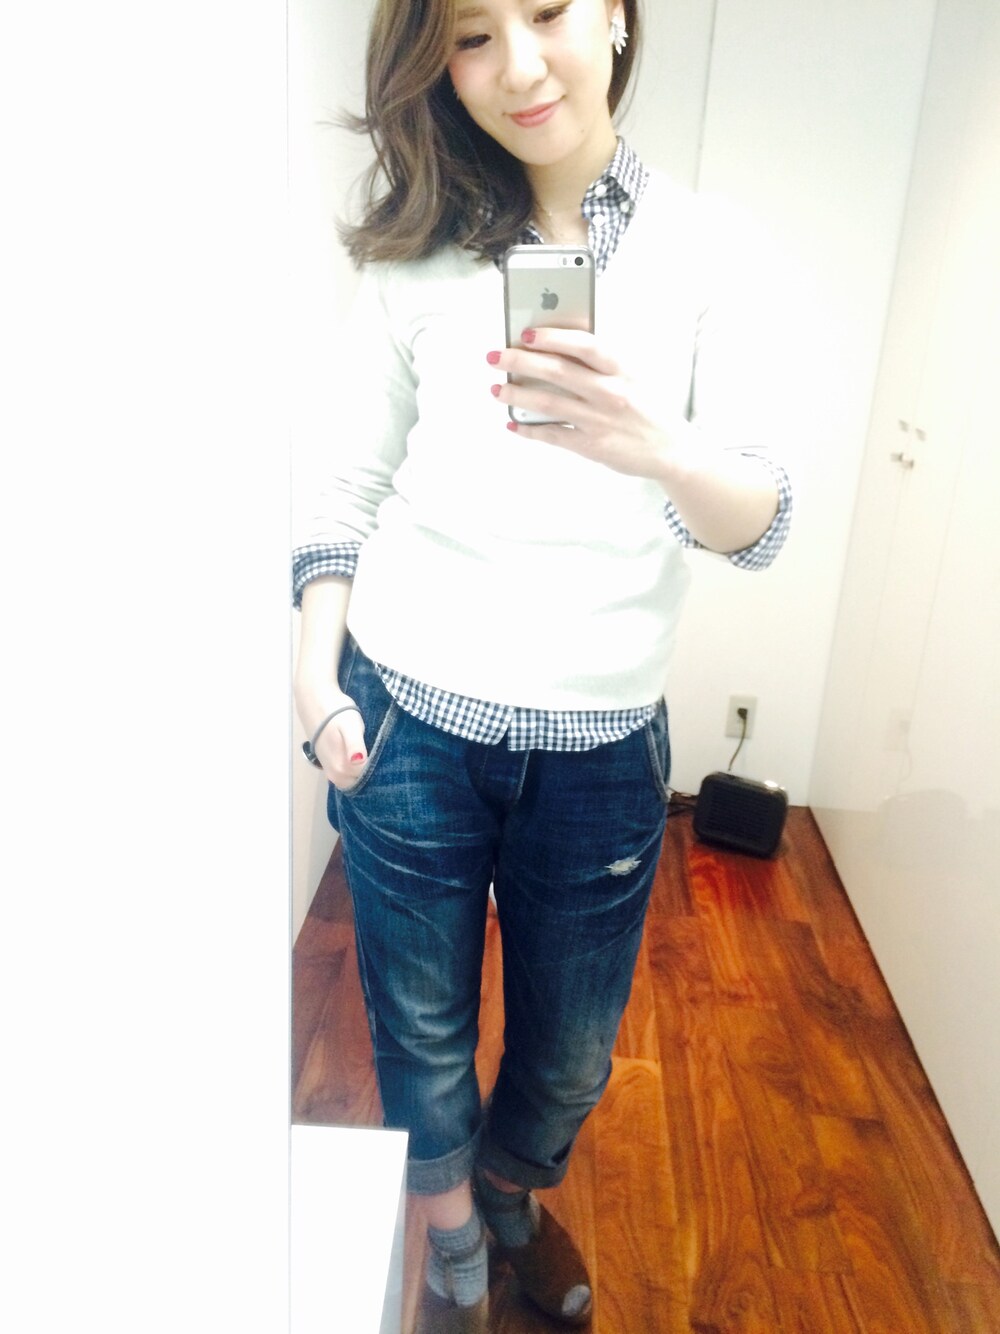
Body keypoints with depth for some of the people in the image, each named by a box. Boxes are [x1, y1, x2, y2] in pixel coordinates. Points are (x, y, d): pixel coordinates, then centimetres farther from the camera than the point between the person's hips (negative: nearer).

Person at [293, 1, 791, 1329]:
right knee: (424, 1037, 15)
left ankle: (518, 1193, 54)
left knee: (570, 1055, 18)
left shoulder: (709, 249, 0)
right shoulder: (420, 251, 0)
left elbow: (763, 523, -5)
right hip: (410, 723, 0)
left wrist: (657, 450, -26)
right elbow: (359, 481, 5)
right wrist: (316, 661, -7)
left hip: (604, 744, 1)